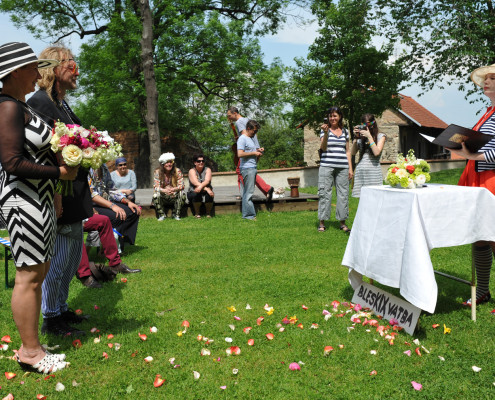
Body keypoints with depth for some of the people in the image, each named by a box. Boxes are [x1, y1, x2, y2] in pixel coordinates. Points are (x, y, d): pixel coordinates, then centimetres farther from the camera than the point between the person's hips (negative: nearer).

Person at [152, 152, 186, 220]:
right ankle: (162, 215, -11)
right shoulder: (157, 172, -5)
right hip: (163, 197, 0)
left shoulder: (177, 171, -5)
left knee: (182, 194, -30)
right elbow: (156, 187, -12)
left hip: (174, 196, 0)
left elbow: (181, 185, -12)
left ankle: (176, 214, -12)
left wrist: (173, 189, -35)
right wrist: (164, 190, -36)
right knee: (156, 195, -30)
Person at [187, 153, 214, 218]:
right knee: (196, 194, -35)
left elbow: (207, 181, -19)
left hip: (205, 193, 1)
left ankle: (208, 213, -8)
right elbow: (196, 183, -21)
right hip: (193, 193, -1)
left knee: (209, 195, -32)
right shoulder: (192, 171, -5)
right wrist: (206, 189, -35)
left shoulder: (207, 170, 1)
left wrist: (201, 186, -41)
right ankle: (197, 213, -14)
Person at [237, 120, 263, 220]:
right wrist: (254, 153, -13)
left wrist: (258, 152, 13)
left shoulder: (251, 139, 22)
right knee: (248, 192, -10)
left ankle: (246, 214, 12)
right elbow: (240, 154, -19)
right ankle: (249, 214, -8)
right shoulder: (242, 139, -8)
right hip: (247, 168, -9)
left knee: (248, 192, 9)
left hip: (253, 168, 9)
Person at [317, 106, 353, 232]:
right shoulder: (325, 130, 5)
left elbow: (348, 151, 17)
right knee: (324, 193, -4)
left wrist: (350, 168, 12)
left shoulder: (345, 131, 14)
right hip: (327, 166, -3)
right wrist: (326, 133, -19)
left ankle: (342, 223, 10)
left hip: (342, 167, 3)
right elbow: (323, 148, -6)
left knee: (343, 193, 2)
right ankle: (322, 223, 2)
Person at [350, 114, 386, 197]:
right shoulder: (361, 137, 14)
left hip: (373, 172, -3)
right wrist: (356, 138, 0)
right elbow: (352, 153, 7)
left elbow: (376, 152, -7)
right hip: (360, 172, 3)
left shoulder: (381, 136, 8)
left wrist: (369, 137, -6)